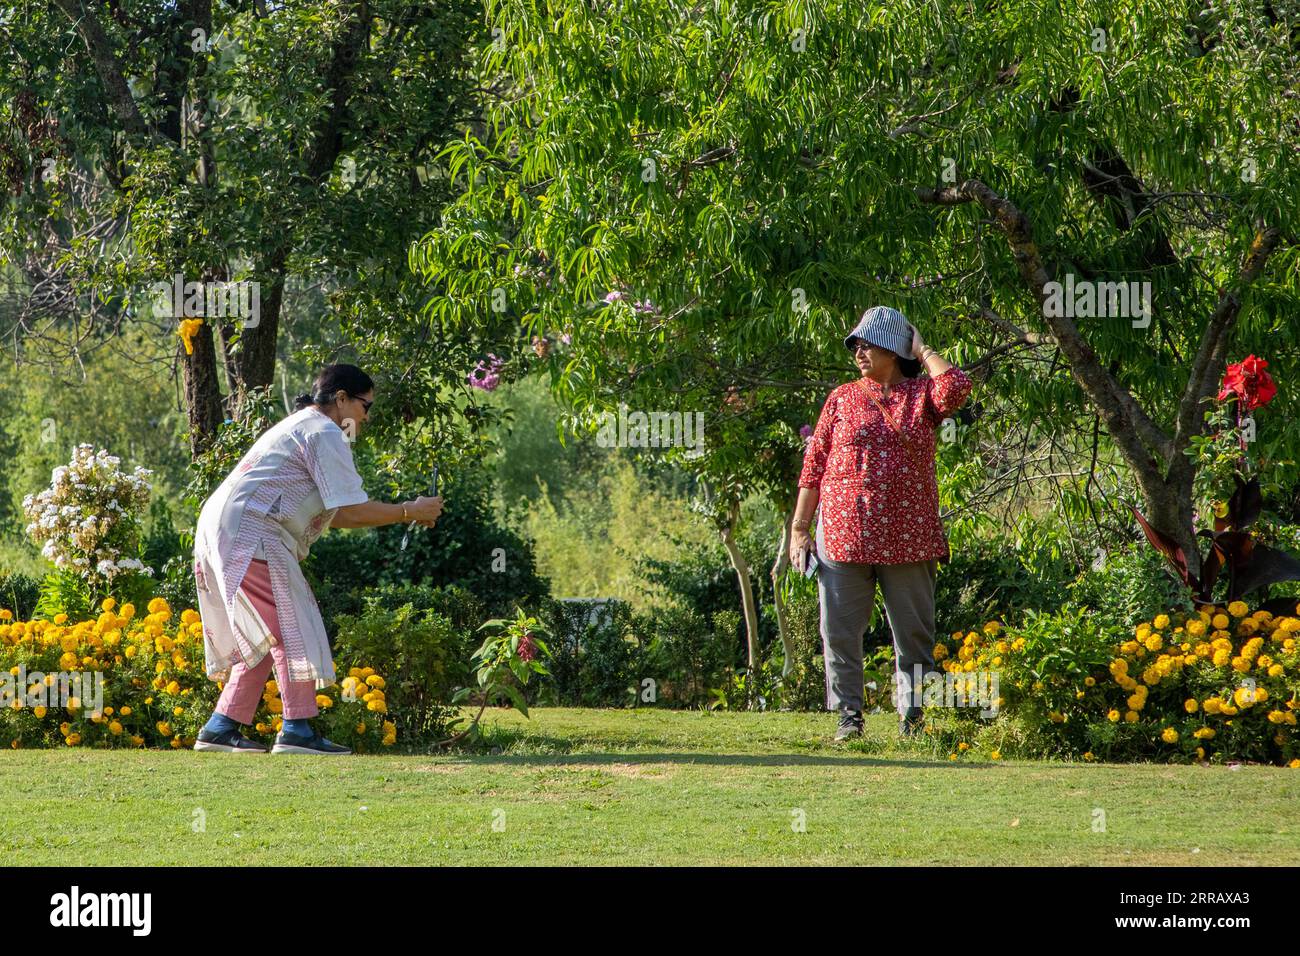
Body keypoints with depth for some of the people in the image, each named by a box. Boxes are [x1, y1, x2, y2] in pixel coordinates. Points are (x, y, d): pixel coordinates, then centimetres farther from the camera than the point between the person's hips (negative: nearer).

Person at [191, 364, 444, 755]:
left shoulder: (298, 427, 27)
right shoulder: (324, 433, -6)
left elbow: (332, 514, 26)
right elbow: (352, 510, -12)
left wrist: (400, 514, 20)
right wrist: (409, 512, 0)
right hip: (249, 531, -10)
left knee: (260, 638, 14)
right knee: (290, 624, -10)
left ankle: (220, 729, 14)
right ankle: (297, 729, -14)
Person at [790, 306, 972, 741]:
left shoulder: (921, 394, 7)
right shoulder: (843, 399, 11)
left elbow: (957, 387, -18)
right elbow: (814, 464, 10)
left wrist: (923, 350, -1)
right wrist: (799, 529, 4)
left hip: (908, 537, -1)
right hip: (844, 535, 1)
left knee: (914, 633, 3)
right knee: (840, 631, 0)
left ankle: (913, 717, 10)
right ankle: (849, 716, 8)